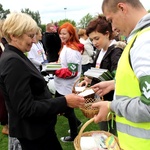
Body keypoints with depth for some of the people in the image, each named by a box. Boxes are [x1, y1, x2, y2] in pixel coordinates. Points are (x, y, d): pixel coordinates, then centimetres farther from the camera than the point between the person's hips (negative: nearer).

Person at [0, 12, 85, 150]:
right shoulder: (13, 62, -24)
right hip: (33, 131, -9)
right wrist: (64, 102, -24)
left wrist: (56, 104, 14)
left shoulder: (14, 57, 6)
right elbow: (26, 108, -26)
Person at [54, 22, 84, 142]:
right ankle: (77, 123, 42)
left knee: (67, 110, 8)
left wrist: (55, 71, -23)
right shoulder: (65, 47, 9)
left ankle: (74, 135, 30)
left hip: (68, 87, -10)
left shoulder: (72, 50, -21)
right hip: (62, 86, 10)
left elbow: (72, 72, -25)